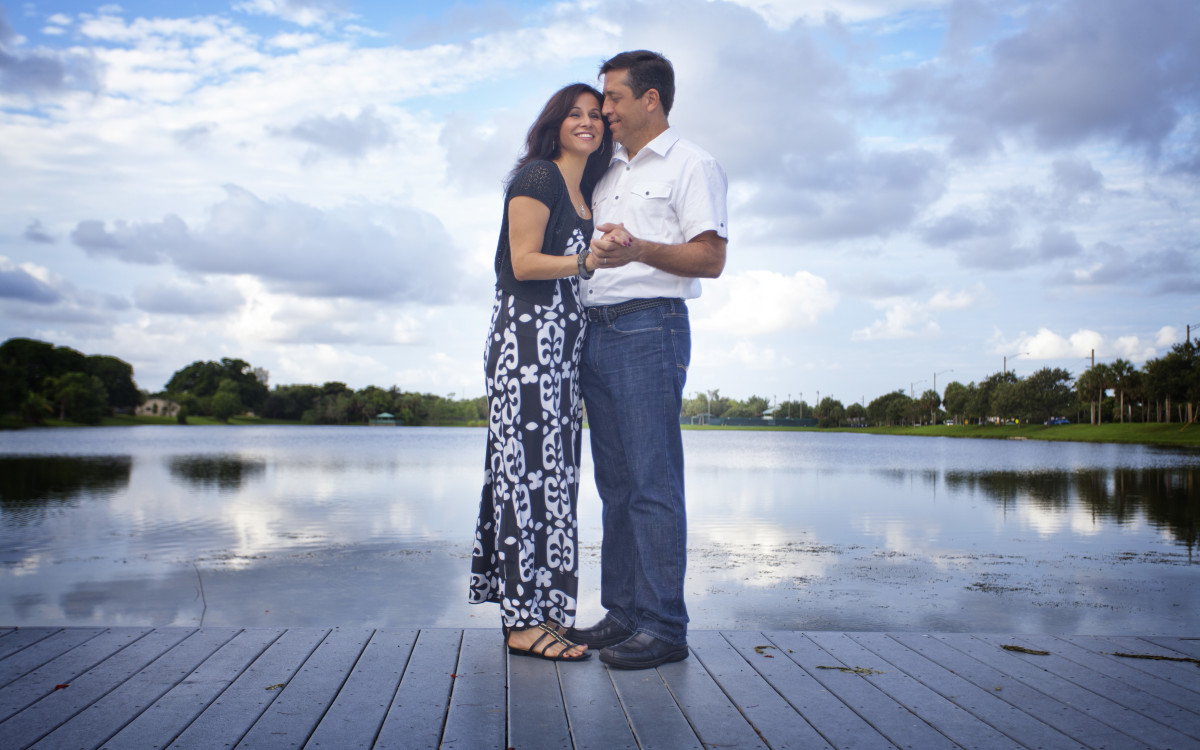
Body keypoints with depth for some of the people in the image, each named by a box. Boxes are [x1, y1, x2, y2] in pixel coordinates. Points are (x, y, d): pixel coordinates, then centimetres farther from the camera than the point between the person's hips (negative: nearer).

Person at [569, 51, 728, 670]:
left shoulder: (691, 165, 1)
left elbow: (711, 259, -10)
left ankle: (663, 627, -4)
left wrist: (638, 249, -21)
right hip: (594, 328, 8)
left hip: (650, 325, -7)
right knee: (615, 481, 8)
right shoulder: (607, 170, 23)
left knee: (653, 481, -9)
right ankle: (622, 613, 14)